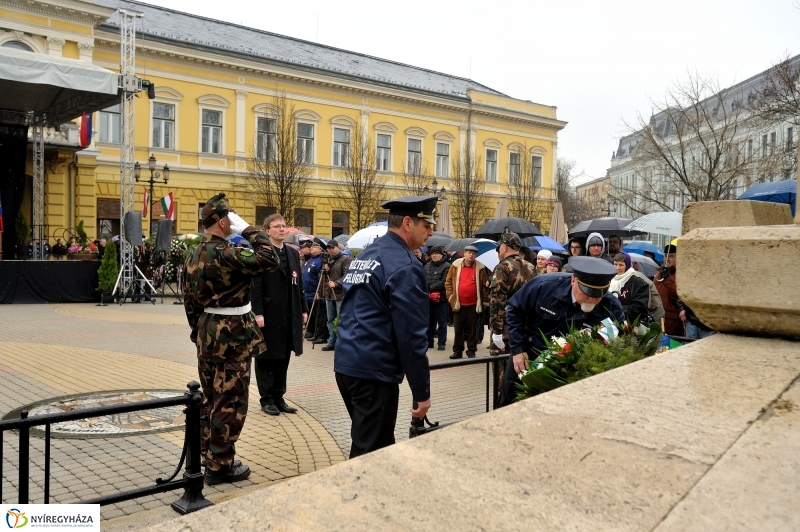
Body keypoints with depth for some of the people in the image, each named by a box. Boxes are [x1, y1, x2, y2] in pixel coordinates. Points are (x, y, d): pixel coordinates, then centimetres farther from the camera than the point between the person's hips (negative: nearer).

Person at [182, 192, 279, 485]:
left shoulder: (194, 256, 9)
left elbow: (190, 302, 14)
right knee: (229, 401, 1)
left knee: (210, 398, 18)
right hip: (232, 336, -9)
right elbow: (269, 259, -27)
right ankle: (220, 465, 10)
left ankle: (209, 455, 31)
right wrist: (248, 229, -18)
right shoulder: (225, 254, -20)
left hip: (208, 333, 9)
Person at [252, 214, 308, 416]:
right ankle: (267, 399, 15)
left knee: (283, 358, 11)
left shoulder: (293, 253, 14)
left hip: (289, 316, 6)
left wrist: (303, 309, 10)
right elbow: (255, 286, -12)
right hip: (268, 315, -6)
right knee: (266, 358, 5)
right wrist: (258, 313, -18)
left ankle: (278, 397, 21)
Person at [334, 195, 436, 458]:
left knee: (368, 444, 21)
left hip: (347, 363, 9)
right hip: (374, 371, -9)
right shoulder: (404, 266, -15)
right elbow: (411, 335, -18)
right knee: (371, 453, 0)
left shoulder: (364, 256, 13)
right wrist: (422, 392, -11)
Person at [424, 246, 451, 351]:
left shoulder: (447, 266, -6)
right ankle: (429, 341, 20)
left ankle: (441, 342, 8)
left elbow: (444, 282, -14)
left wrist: (430, 288, -14)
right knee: (429, 321, 12)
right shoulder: (427, 266, 15)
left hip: (440, 298, -6)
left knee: (442, 322, 3)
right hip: (428, 298, 6)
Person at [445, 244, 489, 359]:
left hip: (474, 305, -1)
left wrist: (484, 301, 1)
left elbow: (484, 286, 2)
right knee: (458, 329, 9)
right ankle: (457, 351, 18)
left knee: (472, 329, 8)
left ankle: (471, 351, 17)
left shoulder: (480, 268, -3)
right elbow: (448, 282, 6)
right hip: (458, 304, 1)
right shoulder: (456, 265, 0)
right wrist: (450, 296, -1)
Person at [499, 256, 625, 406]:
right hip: (526, 356, 0)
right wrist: (517, 349, -12)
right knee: (508, 405, 13)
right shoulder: (545, 285, -24)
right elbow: (515, 310, -9)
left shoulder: (612, 308, -22)